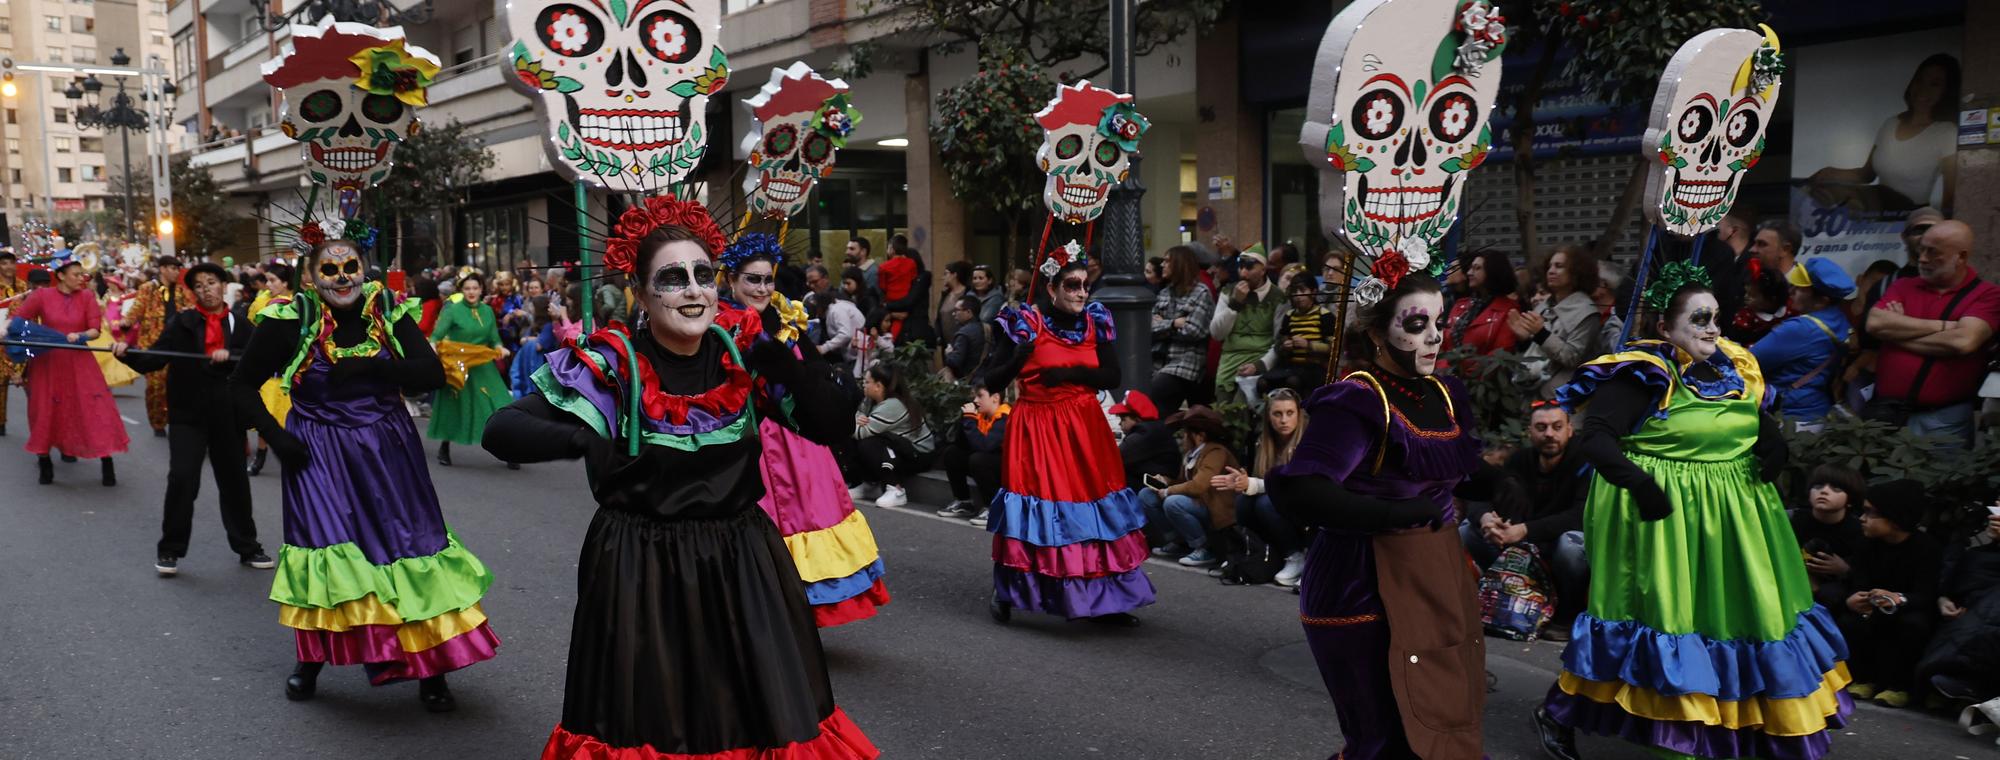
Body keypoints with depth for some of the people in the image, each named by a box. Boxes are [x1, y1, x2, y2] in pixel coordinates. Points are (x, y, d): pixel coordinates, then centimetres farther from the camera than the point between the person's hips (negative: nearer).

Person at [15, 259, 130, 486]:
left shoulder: (87, 297, 1)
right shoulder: (42, 295, -2)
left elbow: (95, 330, -4)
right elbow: (17, 318, -2)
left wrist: (80, 336, -24)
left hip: (79, 362, 0)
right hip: (47, 363, 0)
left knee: (97, 409, -6)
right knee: (45, 412, 8)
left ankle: (107, 466, 0)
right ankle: (45, 464, 24)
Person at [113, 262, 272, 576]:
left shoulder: (240, 325, 8)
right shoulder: (181, 323, 3)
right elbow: (153, 360, -4)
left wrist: (230, 355, -19)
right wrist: (127, 354, -22)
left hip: (228, 417, 2)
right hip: (188, 415, -2)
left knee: (235, 482, 11)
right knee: (182, 479, -11)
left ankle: (247, 547, 25)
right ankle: (170, 550, 4)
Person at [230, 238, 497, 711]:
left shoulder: (389, 311, -5)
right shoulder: (290, 320, -8)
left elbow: (432, 374, -13)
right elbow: (242, 385, 2)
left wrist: (368, 366, -22)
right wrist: (274, 435, -9)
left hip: (388, 451, 2)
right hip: (318, 455, -1)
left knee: (411, 549, 2)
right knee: (326, 547, -4)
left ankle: (429, 669, 12)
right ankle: (309, 659, 20)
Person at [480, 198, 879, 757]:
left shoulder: (745, 351, -4)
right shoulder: (612, 363, -13)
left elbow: (834, 428, -6)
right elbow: (502, 432, -17)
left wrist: (791, 352, -19)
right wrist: (586, 440, -34)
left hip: (743, 561, 3)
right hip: (639, 568, -3)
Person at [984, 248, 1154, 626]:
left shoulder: (1094, 322, 6)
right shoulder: (1028, 323, -7)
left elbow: (1112, 376, 1)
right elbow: (992, 383, -11)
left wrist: (1070, 373, -12)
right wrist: (1024, 346, -25)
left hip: (1085, 427, 4)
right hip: (1037, 428, -4)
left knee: (1094, 507, 4)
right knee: (1037, 511, -2)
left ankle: (1101, 601, 13)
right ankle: (1006, 595, 17)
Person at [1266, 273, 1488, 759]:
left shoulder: (1447, 394, 9)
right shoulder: (1355, 402, -16)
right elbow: (1300, 494, -30)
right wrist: (1402, 513, -23)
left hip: (1438, 579, 8)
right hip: (1367, 592, -8)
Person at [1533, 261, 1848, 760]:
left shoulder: (1731, 367, 7)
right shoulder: (1644, 374, -16)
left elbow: (1758, 417, 23)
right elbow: (1593, 437, -22)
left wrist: (1773, 439, 0)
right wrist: (1639, 482, -33)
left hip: (1734, 514, 7)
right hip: (1663, 513, -7)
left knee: (1739, 615, 15)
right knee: (1668, 615, -1)